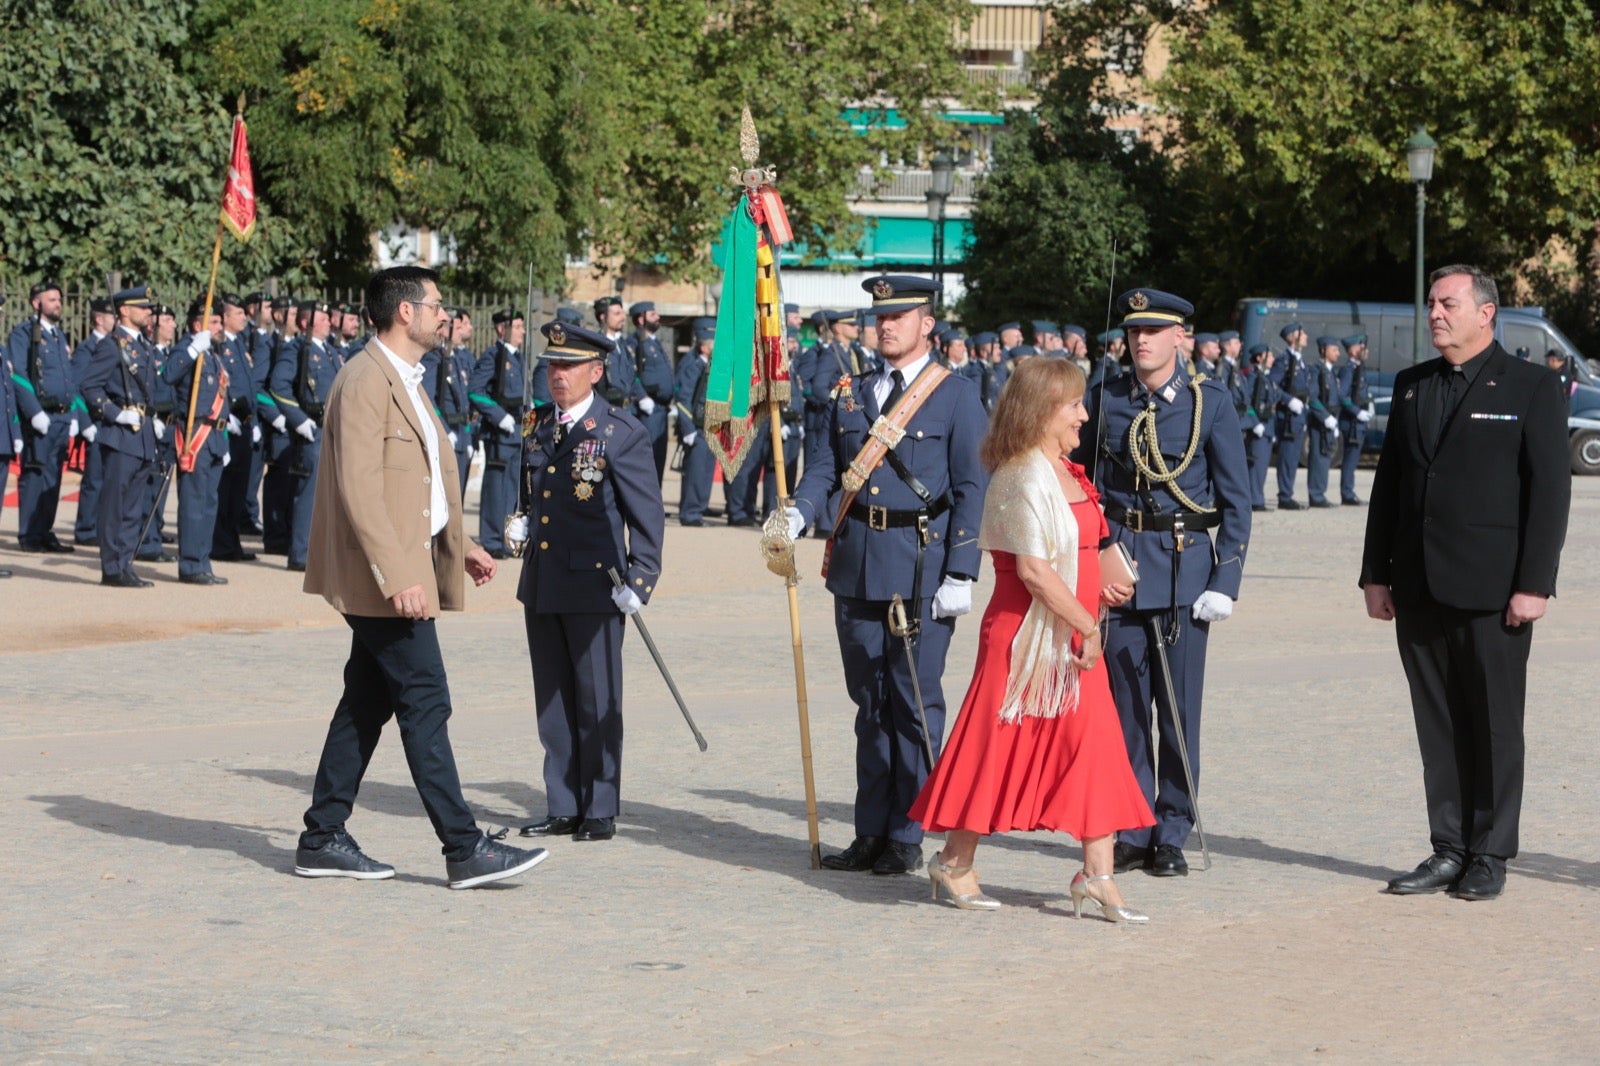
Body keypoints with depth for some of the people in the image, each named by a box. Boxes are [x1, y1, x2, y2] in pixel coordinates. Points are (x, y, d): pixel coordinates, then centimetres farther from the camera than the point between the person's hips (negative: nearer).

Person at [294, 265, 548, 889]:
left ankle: (323, 839, 18)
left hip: (404, 571, 10)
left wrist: (460, 547, 23)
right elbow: (359, 489, -22)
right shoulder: (366, 381, -15)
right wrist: (398, 577, -26)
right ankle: (465, 850, -7)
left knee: (368, 706, 12)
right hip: (384, 578, -10)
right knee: (425, 703, -9)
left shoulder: (403, 380, 18)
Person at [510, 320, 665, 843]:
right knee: (552, 699, 10)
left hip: (595, 584, -6)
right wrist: (522, 523, 6)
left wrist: (639, 580, -13)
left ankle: (600, 811, 10)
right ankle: (562, 809, 18)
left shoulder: (623, 432, -7)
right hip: (541, 582, 6)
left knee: (597, 700, 1)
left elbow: (648, 514, -7)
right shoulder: (537, 427, 11)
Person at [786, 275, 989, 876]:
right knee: (869, 703, 10)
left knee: (915, 704, -1)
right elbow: (823, 470, 11)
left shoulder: (957, 397, -1)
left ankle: (907, 839, 5)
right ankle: (871, 833, 17)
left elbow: (973, 491, -5)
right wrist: (798, 516, -11)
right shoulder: (850, 395, 14)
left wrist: (960, 576, -12)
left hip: (922, 572, -5)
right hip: (856, 570, 5)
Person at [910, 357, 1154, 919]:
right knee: (996, 746, 2)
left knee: (1096, 745, 2)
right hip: (1027, 635, -9)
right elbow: (1034, 569, -22)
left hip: (1071, 637, 9)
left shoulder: (1064, 473, 13)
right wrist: (1088, 626, -17)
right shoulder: (1025, 478, -17)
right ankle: (954, 863, 18)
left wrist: (1096, 585, 8)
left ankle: (1097, 874, 5)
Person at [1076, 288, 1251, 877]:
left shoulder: (1210, 402, -1)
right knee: (1124, 703, 4)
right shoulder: (1105, 400, 6)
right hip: (1118, 564, 2)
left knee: (1179, 706, 1)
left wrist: (1226, 580, -7)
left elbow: (1236, 499, 0)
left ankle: (1172, 835, 10)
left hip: (1185, 566, -2)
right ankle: (1130, 832, 13)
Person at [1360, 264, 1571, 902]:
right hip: (1420, 588, 5)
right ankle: (1448, 850, 15)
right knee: (1438, 726, 8)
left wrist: (1534, 584, -12)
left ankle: (1490, 856, 10)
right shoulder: (1411, 386, 14)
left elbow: (1550, 490, -6)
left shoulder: (1532, 388, -2)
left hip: (1491, 589, -5)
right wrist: (1376, 574, 9)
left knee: (1495, 725, 2)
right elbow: (1388, 483, 15)